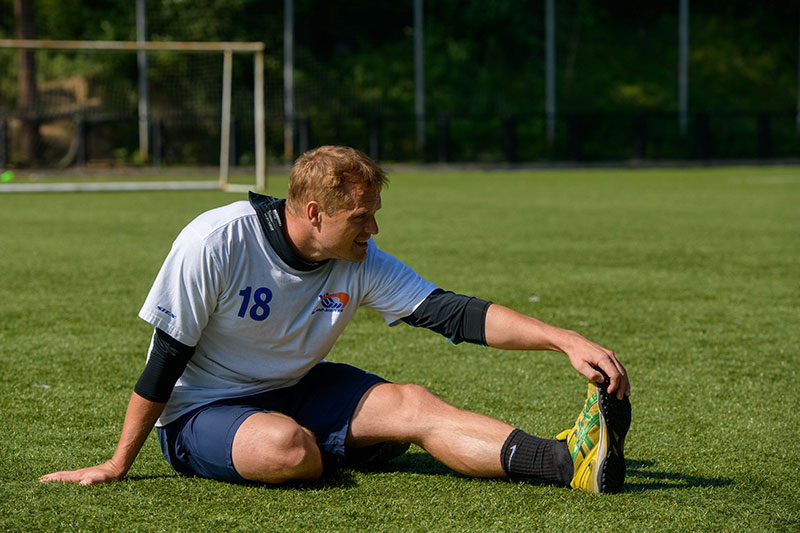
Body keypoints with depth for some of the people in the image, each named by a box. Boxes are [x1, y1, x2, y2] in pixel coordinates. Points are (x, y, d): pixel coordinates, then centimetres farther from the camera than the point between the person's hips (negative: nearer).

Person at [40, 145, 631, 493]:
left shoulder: (361, 262, -8)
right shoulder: (216, 243, -23)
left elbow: (454, 313, -11)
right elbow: (167, 358, -17)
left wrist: (565, 340, -23)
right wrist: (117, 465, -14)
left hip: (296, 391, 5)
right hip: (199, 412, -5)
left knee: (410, 403, -21)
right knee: (289, 445, -38)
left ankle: (571, 461, -36)